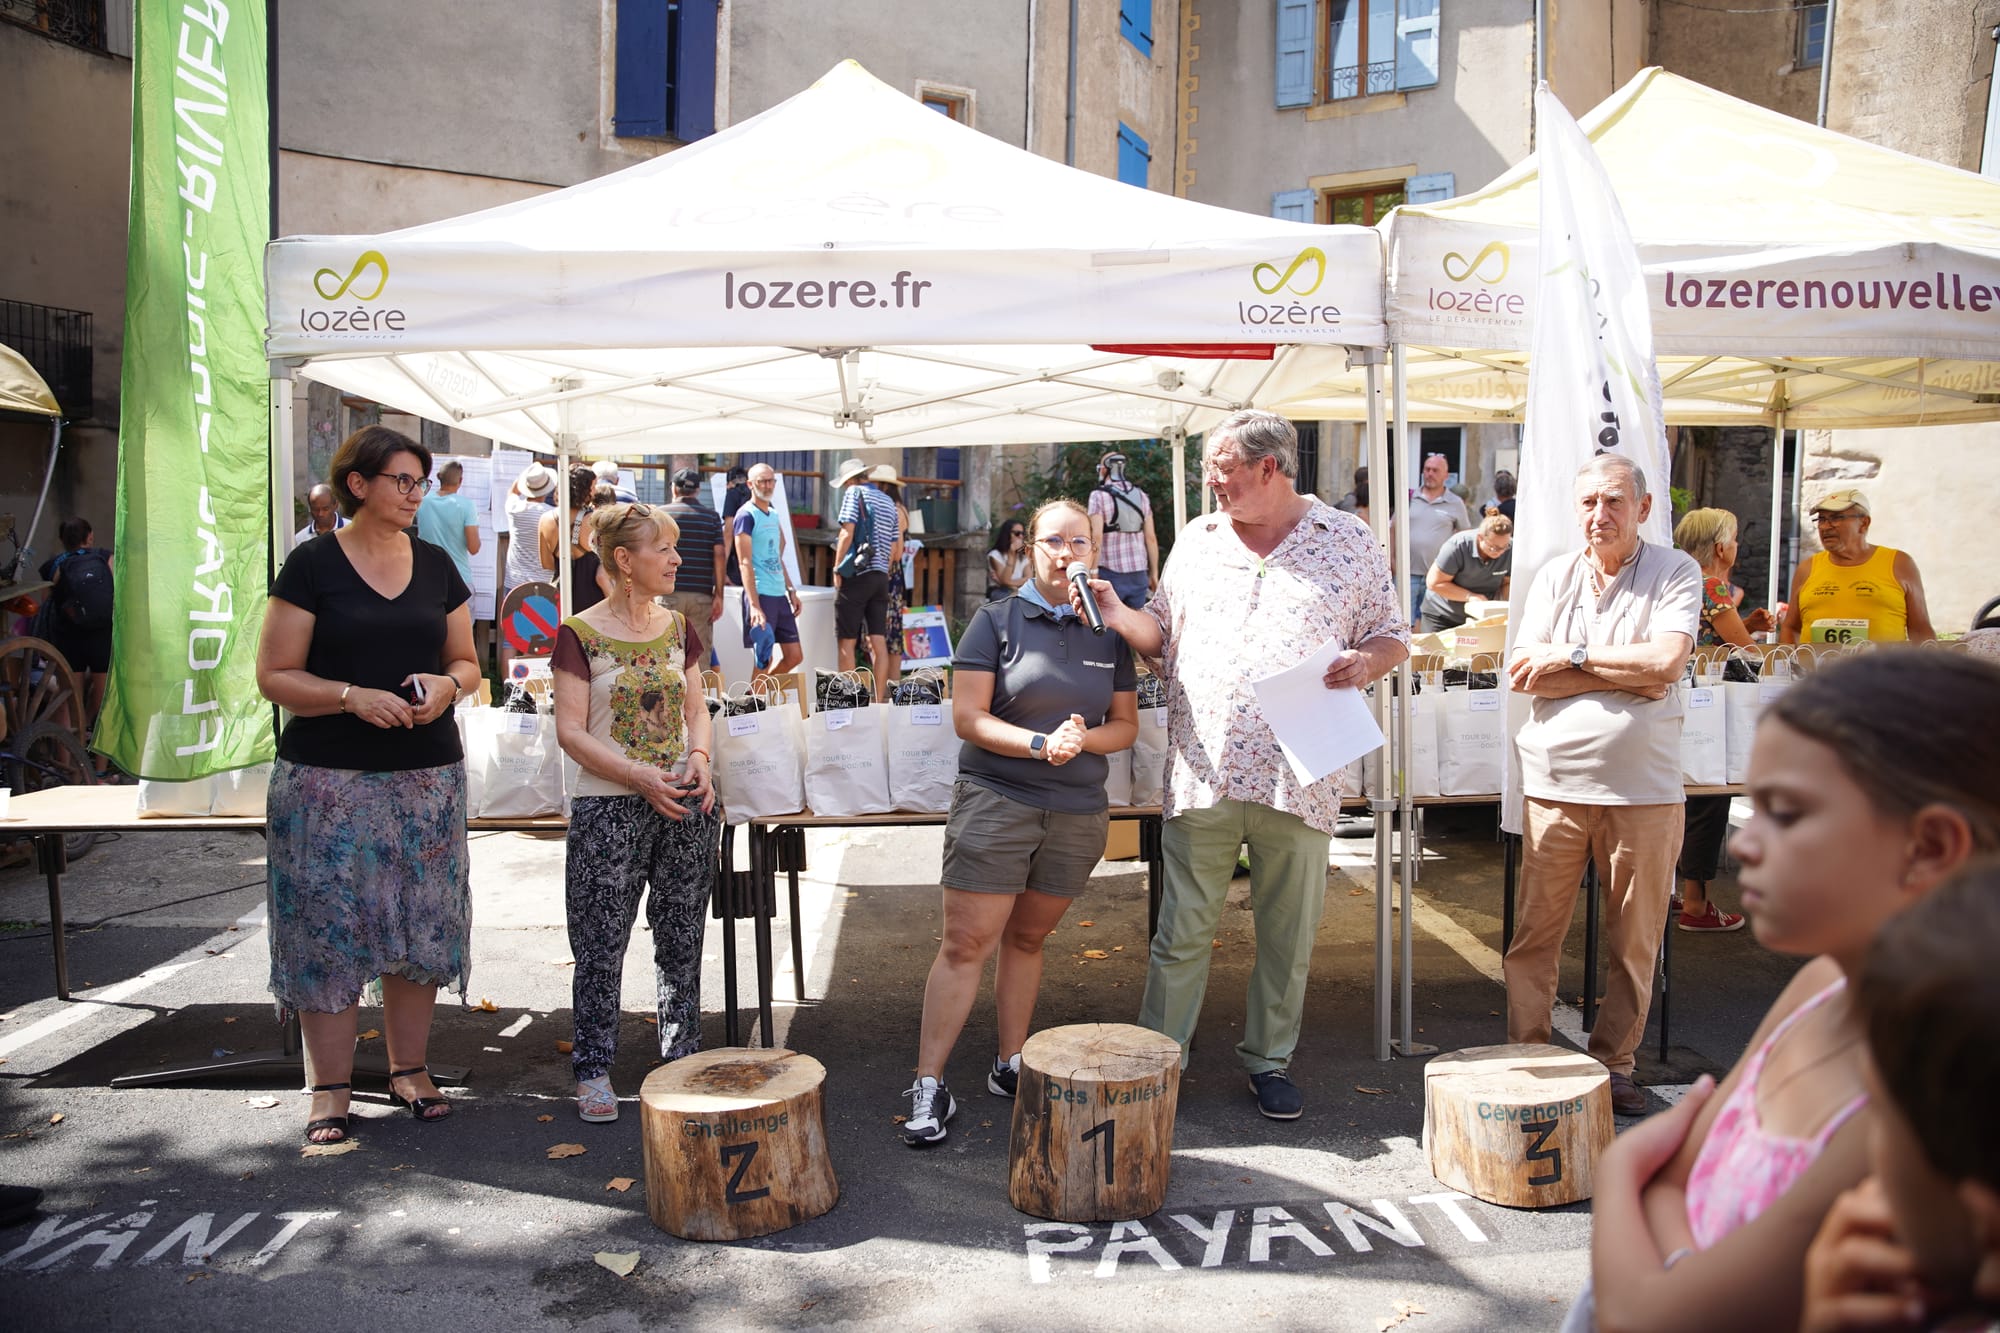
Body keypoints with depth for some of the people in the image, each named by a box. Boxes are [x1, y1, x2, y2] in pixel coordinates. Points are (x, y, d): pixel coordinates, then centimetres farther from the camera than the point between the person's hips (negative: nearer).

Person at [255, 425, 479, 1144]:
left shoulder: (437, 565, 9)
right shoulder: (312, 564, -3)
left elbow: (467, 661, 15)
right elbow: (274, 674, -5)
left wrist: (447, 683, -7)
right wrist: (352, 696, -19)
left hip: (427, 773, 4)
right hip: (329, 779, -3)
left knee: (420, 923, 7)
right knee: (328, 926, 0)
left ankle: (409, 1066, 23)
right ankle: (330, 1089, 13)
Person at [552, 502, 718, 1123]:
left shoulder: (677, 627, 9)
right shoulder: (580, 634, -7)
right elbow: (571, 730, -10)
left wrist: (699, 759, -7)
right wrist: (641, 778, -19)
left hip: (684, 808, 5)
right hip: (609, 809, -5)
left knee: (682, 940, 12)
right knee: (601, 945, 2)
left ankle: (683, 1057, 25)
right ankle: (593, 1069, 16)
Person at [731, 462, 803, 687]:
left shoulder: (774, 516, 17)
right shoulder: (746, 515, -8)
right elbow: (745, 563, -14)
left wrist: (791, 590, 15)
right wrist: (754, 606, -22)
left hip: (780, 595, 8)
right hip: (760, 595, -8)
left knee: (795, 656, 8)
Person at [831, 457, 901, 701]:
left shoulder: (854, 493, -4)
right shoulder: (888, 502, 17)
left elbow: (847, 533, -12)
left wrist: (837, 569, -6)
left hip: (856, 575, -6)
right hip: (881, 576, 6)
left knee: (847, 642, -1)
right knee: (879, 641, 3)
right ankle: (879, 701, 3)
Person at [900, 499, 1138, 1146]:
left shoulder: (1109, 632, 10)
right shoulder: (997, 620, -2)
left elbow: (1126, 724, 11)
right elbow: (967, 717, -8)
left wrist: (1083, 738, -10)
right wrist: (1041, 743, -20)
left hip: (1078, 813, 4)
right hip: (994, 802, -3)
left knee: (1026, 938, 14)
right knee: (966, 944, -5)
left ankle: (1010, 1065, 27)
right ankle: (929, 1085, 3)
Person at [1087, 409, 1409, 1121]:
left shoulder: (1350, 541, 5)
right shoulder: (1195, 540, 13)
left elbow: (1391, 634, 10)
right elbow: (1160, 633, 16)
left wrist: (1365, 661, -11)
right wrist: (1114, 613, -2)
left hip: (1298, 779, -1)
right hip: (1199, 774, 1)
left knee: (1287, 937, 11)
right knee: (1181, 934, 7)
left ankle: (1269, 1060, 29)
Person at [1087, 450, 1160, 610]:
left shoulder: (1099, 496, -4)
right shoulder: (1141, 496, 10)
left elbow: (1096, 537, -13)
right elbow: (1151, 538, 8)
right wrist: (1154, 572, 14)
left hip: (1111, 573, -4)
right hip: (1139, 573, 4)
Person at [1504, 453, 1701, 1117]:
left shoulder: (1675, 573, 2)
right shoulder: (1554, 576, 7)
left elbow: (1667, 661, -14)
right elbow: (1526, 676, -4)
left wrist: (1571, 655, -10)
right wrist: (1629, 674, -10)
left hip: (1643, 788, -1)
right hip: (1555, 783, 1)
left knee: (1635, 942, 8)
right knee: (1534, 934, 3)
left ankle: (1614, 1063, 24)